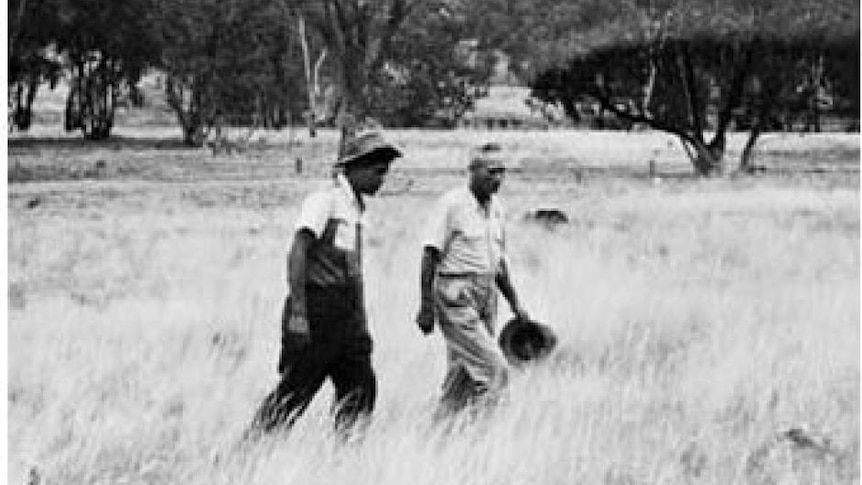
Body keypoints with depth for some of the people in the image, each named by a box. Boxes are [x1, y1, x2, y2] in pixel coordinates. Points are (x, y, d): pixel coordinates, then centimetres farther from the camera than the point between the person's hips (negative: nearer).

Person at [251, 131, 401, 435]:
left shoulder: (355, 208, 16)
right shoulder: (324, 201, -10)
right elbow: (297, 255, -17)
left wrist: (362, 323, 21)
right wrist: (297, 314, -23)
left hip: (346, 315, 8)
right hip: (316, 310, -8)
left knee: (360, 387, 1)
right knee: (294, 392, -3)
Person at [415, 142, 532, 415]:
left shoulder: (495, 208, 14)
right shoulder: (452, 204, -9)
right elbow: (430, 256, -11)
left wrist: (515, 304, 19)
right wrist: (426, 307, -15)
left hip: (486, 298, 8)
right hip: (457, 297, -8)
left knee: (463, 377, 8)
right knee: (494, 371, -14)